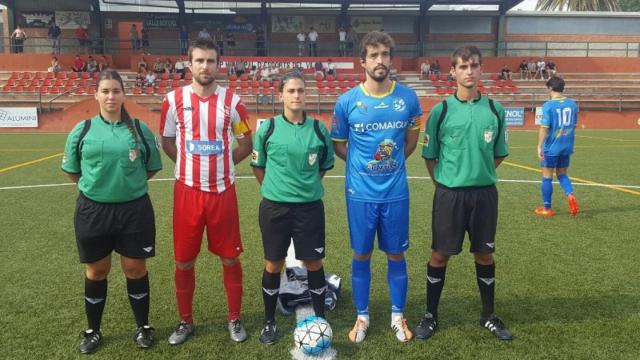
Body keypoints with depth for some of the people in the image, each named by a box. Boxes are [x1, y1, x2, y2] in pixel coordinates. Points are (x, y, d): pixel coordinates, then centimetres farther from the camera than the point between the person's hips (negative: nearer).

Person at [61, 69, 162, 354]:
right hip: (93, 210, 1)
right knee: (96, 271, 14)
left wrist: (129, 181, 1)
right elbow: (72, 172, 8)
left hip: (134, 209, 0)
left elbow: (151, 169, 7)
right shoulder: (82, 130, -1)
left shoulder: (140, 129, -2)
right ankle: (93, 331, 33)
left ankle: (143, 327, 29)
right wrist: (97, 182, 4)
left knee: (135, 269, 10)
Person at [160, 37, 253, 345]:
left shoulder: (232, 101, -2)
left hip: (223, 191, 0)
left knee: (230, 258, 8)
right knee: (184, 261, 9)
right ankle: (186, 321, 28)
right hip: (187, 191, 1)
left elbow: (246, 144, 9)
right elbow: (166, 141, 12)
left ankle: (234, 319, 25)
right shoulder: (174, 100, -1)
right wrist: (191, 164, 5)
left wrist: (222, 164, 3)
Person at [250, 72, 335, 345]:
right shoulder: (267, 128, -3)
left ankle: (320, 318, 27)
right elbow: (258, 166, 7)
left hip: (310, 206, 1)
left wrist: (307, 185, 9)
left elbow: (325, 166, 13)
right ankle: (269, 321, 27)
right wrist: (276, 189, 7)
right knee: (273, 264, 9)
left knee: (314, 263, 8)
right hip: (274, 207, -1)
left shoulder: (318, 129, 0)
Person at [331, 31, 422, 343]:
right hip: (360, 193, -1)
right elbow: (338, 145, 5)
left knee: (396, 255, 11)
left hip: (396, 192, 1)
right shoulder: (347, 101, -6)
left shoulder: (408, 98, -3)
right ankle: (362, 316, 27)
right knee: (361, 255, 10)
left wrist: (391, 164, 9)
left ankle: (398, 316, 29)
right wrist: (364, 165, 2)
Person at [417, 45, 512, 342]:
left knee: (484, 253, 12)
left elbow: (499, 154, 12)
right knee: (440, 254, 5)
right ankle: (431, 315, 21)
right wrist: (444, 183, 2)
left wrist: (478, 173, 9)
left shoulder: (495, 110, 1)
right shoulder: (441, 111, -5)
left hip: (485, 193, 2)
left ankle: (488, 315, 30)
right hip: (449, 193, -2)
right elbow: (429, 155, 2)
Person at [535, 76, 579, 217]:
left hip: (551, 147, -5)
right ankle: (570, 195, -7)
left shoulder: (548, 105, -13)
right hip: (567, 147, 5)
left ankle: (546, 209, 14)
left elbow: (544, 128, -17)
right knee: (562, 174, 19)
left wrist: (539, 146, -13)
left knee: (547, 176, 6)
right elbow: (574, 125, 12)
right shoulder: (573, 104, 4)